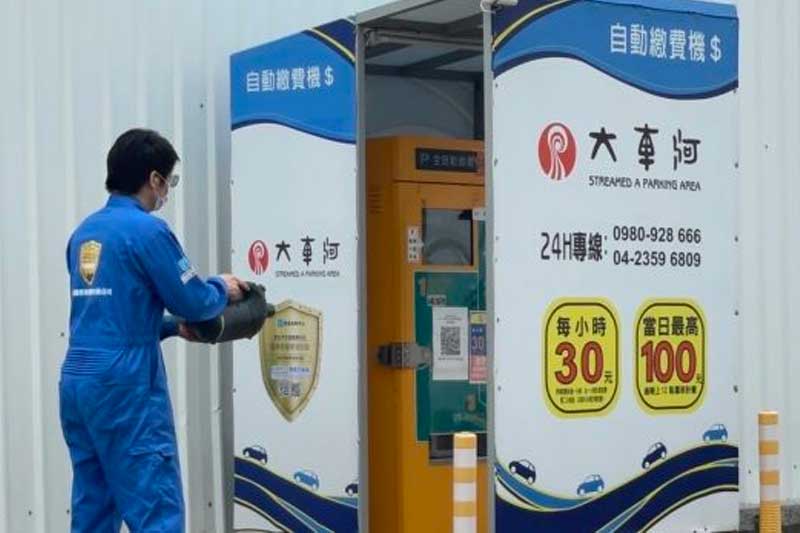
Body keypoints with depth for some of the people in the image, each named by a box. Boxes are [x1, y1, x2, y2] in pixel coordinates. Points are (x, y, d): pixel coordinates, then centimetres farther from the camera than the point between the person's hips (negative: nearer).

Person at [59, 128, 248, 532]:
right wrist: (222, 289, 13)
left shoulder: (85, 232, 13)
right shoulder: (147, 230, -11)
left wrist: (173, 327, 19)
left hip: (77, 382, 8)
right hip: (125, 385, -8)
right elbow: (193, 302, -7)